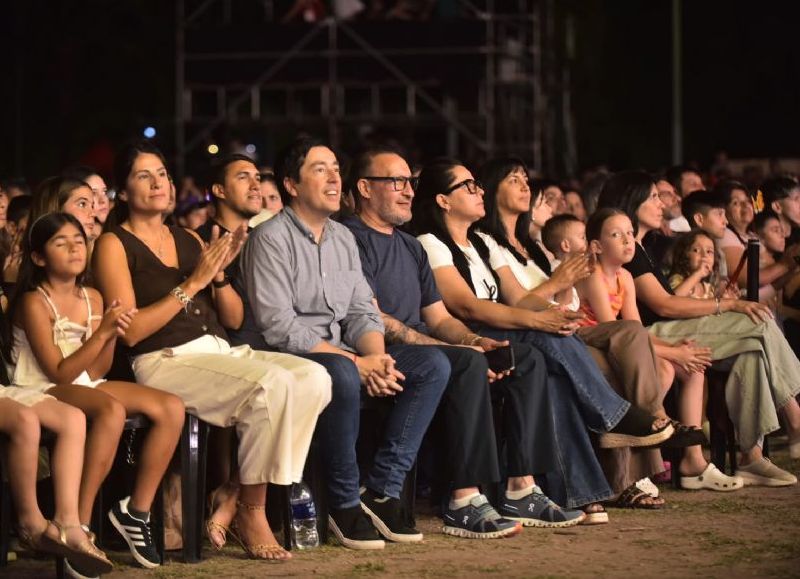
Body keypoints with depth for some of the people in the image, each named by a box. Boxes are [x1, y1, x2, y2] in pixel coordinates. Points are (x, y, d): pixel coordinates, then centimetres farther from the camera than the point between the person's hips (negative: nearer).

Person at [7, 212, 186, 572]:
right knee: (111, 408, -39)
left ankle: (137, 509, -6)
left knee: (171, 407, -13)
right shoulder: (34, 303, -9)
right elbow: (59, 372, -14)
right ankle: (80, 524, -36)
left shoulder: (92, 299, 10)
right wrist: (102, 332, -19)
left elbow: (95, 373, 6)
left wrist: (114, 334, -10)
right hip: (43, 391, -7)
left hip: (86, 386, 7)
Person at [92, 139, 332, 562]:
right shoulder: (115, 245, 2)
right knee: (271, 383, -31)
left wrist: (219, 273, -1)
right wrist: (193, 283, -12)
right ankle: (251, 514, -19)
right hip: (163, 362, -7)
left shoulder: (189, 241, 21)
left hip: (221, 353, 7)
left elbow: (234, 318, 18)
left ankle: (231, 499, -15)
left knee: (313, 379, -19)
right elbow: (130, 331, -10)